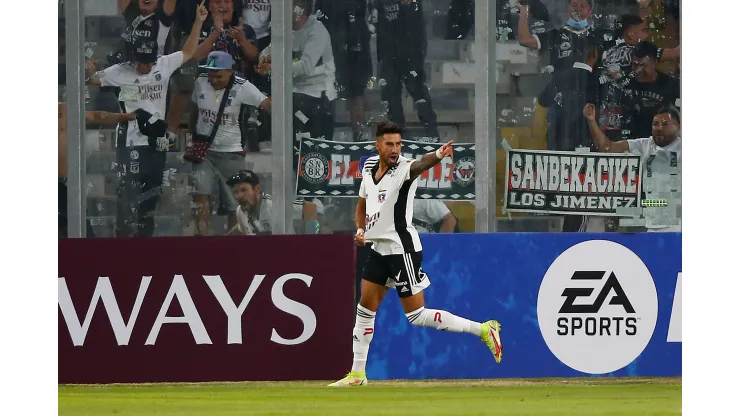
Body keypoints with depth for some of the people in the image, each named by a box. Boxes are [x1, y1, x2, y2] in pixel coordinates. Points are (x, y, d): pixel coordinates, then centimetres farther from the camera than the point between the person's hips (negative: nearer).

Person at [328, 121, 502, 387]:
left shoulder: (404, 168, -17)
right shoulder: (369, 167, 5)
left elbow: (421, 164, -41)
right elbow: (363, 203, 20)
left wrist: (438, 155, -63)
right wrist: (360, 229, 2)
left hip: (403, 249, -7)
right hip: (379, 249, 7)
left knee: (416, 315, -7)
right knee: (366, 308, 11)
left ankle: (483, 330, -1)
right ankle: (357, 373, 22)